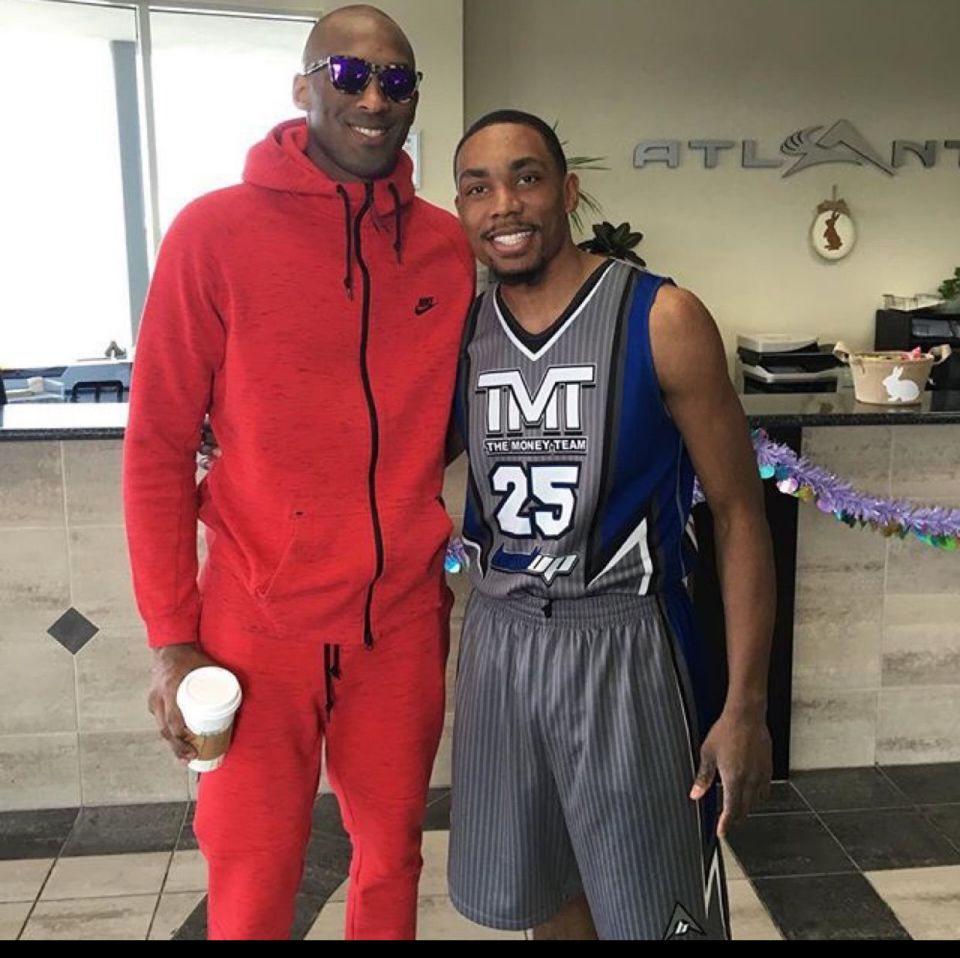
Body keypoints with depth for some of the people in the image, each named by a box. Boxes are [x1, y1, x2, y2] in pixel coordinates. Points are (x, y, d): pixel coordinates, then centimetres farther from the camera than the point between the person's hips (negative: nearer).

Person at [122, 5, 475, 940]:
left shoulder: (449, 248, 3)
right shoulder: (214, 232, -6)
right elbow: (157, 445, -5)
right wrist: (171, 636, -8)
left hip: (404, 619, 3)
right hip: (258, 622, -2)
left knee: (391, 860, 16)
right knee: (251, 889, 8)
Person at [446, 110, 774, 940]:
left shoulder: (662, 320, -11)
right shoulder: (460, 334, 3)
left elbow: (739, 511, -8)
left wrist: (746, 704, -10)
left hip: (624, 646, -4)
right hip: (501, 642, 5)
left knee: (656, 916, 7)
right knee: (541, 898, 19)